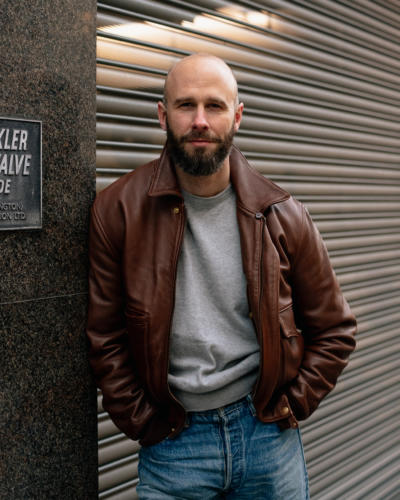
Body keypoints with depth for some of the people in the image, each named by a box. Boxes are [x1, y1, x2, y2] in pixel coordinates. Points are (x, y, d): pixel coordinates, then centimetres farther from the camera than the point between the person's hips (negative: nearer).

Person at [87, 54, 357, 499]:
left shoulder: (282, 216, -4)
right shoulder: (118, 210, -8)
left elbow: (333, 329, 5)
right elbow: (105, 337, -2)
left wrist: (289, 407, 0)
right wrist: (145, 424, -3)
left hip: (267, 432, 2)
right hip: (171, 446, -1)